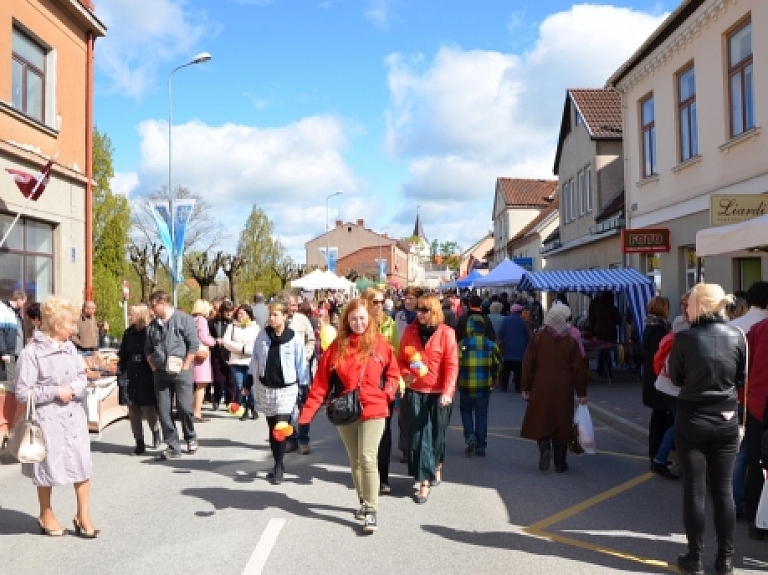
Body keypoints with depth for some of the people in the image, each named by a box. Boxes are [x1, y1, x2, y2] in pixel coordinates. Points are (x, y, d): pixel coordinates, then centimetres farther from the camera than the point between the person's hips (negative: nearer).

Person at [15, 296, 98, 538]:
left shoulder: (70, 348, 5)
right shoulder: (32, 352, -13)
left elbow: (82, 380, 7)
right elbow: (23, 393, -13)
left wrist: (71, 389, -13)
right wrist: (55, 392, -15)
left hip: (74, 416, 5)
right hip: (48, 418, -5)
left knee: (83, 465, 4)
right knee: (48, 468, 11)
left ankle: (83, 516, 17)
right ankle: (46, 515, 32)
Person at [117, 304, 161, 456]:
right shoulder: (128, 333, 10)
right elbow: (123, 355, 13)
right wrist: (120, 374, 6)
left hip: (147, 377, -5)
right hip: (130, 377, 5)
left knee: (148, 409, -5)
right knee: (133, 411, 6)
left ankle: (156, 432, 26)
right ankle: (140, 444, 16)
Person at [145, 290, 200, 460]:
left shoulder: (184, 319, -4)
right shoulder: (152, 325, 12)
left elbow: (194, 344, -8)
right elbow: (148, 349, 20)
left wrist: (185, 366, -9)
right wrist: (153, 367, 8)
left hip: (181, 371, -5)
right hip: (160, 373, 5)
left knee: (184, 408, -5)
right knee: (164, 411, 3)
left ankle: (191, 438, 19)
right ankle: (173, 447, 12)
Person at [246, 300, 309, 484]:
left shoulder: (295, 339, -8)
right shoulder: (262, 335, 0)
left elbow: (301, 365, -3)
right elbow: (255, 360, 8)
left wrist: (304, 389, -4)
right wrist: (248, 384, 9)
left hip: (286, 389, -4)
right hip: (266, 387, 4)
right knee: (272, 428, 10)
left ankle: (278, 467, 3)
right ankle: (278, 465, 23)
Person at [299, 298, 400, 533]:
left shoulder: (380, 343, -4)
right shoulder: (338, 346, -2)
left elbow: (393, 372, 9)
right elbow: (322, 380, -5)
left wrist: (387, 393, -8)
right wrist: (307, 411, -12)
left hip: (373, 410, -3)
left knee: (367, 459, -11)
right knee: (355, 461, 15)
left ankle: (372, 511, -1)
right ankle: (364, 501, 33)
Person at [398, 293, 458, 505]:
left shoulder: (446, 333, -7)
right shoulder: (410, 331, 2)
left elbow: (452, 365, -10)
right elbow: (401, 358, 9)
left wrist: (447, 391, -19)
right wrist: (405, 374, -11)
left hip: (438, 393, -2)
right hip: (414, 392, 2)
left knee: (436, 434, 12)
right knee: (418, 436, -1)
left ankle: (437, 466, 40)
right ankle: (425, 483, 7)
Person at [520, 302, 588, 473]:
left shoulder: (537, 338, -4)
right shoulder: (570, 340, -3)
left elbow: (528, 364, -3)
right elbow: (578, 368, 0)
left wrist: (525, 388, 5)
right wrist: (582, 392, 8)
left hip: (541, 390, 0)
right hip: (563, 390, 1)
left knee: (540, 422, 11)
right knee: (561, 424, 9)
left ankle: (545, 449, -13)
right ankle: (560, 463, 13)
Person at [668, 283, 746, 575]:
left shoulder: (684, 338, -14)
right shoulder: (736, 336, -4)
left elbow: (676, 378, -1)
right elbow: (741, 379, 8)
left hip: (692, 421, -3)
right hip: (726, 421, 3)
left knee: (694, 491, 4)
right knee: (724, 490, 11)